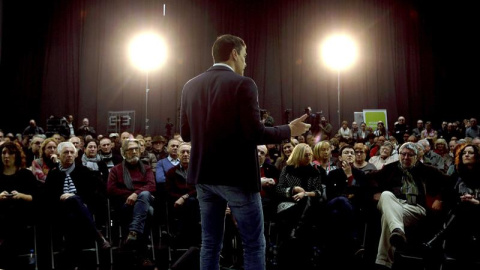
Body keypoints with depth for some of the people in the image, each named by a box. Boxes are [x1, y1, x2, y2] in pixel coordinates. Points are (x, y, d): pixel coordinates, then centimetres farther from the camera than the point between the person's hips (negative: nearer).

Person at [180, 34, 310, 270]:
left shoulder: (190, 86, 6)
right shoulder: (242, 84, -12)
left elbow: (185, 134, 9)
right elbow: (255, 134, -17)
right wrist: (289, 130, -1)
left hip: (204, 175, 6)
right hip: (237, 176, -6)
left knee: (210, 244, 14)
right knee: (254, 245, 7)